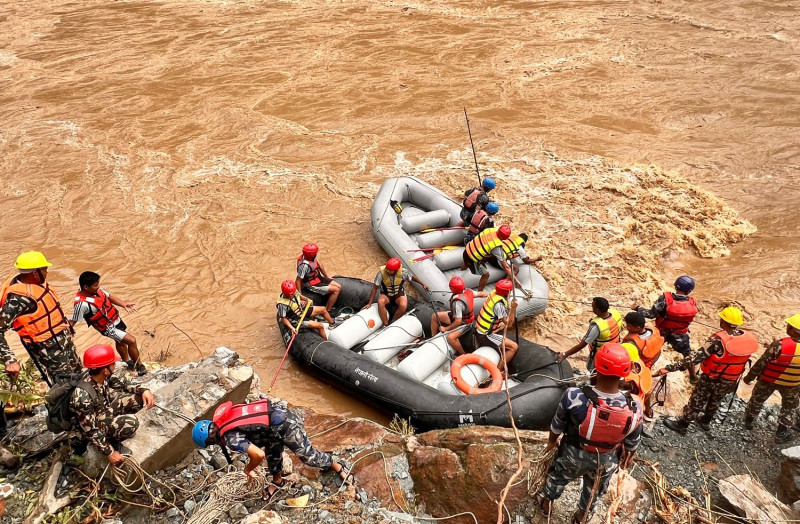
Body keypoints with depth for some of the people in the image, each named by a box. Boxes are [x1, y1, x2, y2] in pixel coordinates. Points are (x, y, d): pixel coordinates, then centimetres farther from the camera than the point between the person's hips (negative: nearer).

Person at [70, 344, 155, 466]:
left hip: (105, 409, 7)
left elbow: (122, 384, 2)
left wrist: (143, 391, -15)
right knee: (131, 422, -30)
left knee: (140, 397, -6)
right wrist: (110, 453, -23)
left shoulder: (103, 376, -17)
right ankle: (111, 441, -1)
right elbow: (91, 430, -28)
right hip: (94, 424, -7)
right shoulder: (82, 397, -37)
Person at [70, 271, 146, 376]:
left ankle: (127, 362, 54)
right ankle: (140, 367, 6)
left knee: (120, 341, 29)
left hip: (116, 319, 8)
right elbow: (72, 321, -26)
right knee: (131, 341, -13)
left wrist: (124, 304, -9)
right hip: (108, 328, -8)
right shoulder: (82, 303, -33)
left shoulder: (96, 289, -12)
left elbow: (109, 297, 3)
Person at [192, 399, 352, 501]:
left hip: (286, 426, -9)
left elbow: (259, 455, -26)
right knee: (272, 451, 28)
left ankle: (338, 467, 32)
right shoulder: (223, 417, 8)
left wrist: (248, 469, -5)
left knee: (307, 455, 12)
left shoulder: (230, 438, -19)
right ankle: (277, 482, 50)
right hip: (281, 413, 9)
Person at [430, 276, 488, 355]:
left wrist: (446, 329, -19)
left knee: (450, 337, -34)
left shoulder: (457, 303, -37)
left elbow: (458, 322, -33)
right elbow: (480, 294, 2)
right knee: (435, 316, 5)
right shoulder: (468, 291, -15)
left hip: (464, 324, -10)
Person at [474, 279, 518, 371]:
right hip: (486, 336, -10)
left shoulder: (494, 293, -3)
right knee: (514, 347, -10)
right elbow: (509, 323, -20)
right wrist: (513, 308, -23)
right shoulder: (499, 304, -27)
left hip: (479, 329, 10)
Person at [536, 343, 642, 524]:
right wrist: (629, 456, 13)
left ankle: (547, 502, 61)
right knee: (595, 489, 34)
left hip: (573, 454, -1)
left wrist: (551, 441, 7)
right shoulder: (634, 407, -33)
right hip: (606, 460, 1)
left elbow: (557, 426, -16)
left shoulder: (573, 396, -38)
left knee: (558, 476, 33)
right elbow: (633, 441, -11)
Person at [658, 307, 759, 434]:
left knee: (696, 402, 15)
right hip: (731, 381, 5)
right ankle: (705, 422, 51)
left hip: (711, 379, -5)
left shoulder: (718, 340, -31)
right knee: (715, 401, 30)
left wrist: (670, 368, -35)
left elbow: (696, 358, -35)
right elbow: (742, 359, 2)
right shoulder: (748, 338, -14)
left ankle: (682, 425, 33)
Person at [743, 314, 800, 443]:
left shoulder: (779, 345, -32)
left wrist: (749, 377, -7)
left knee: (757, 399, 24)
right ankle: (781, 433, 33)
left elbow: (761, 364, -22)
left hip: (768, 380, -2)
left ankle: (749, 420, 44)